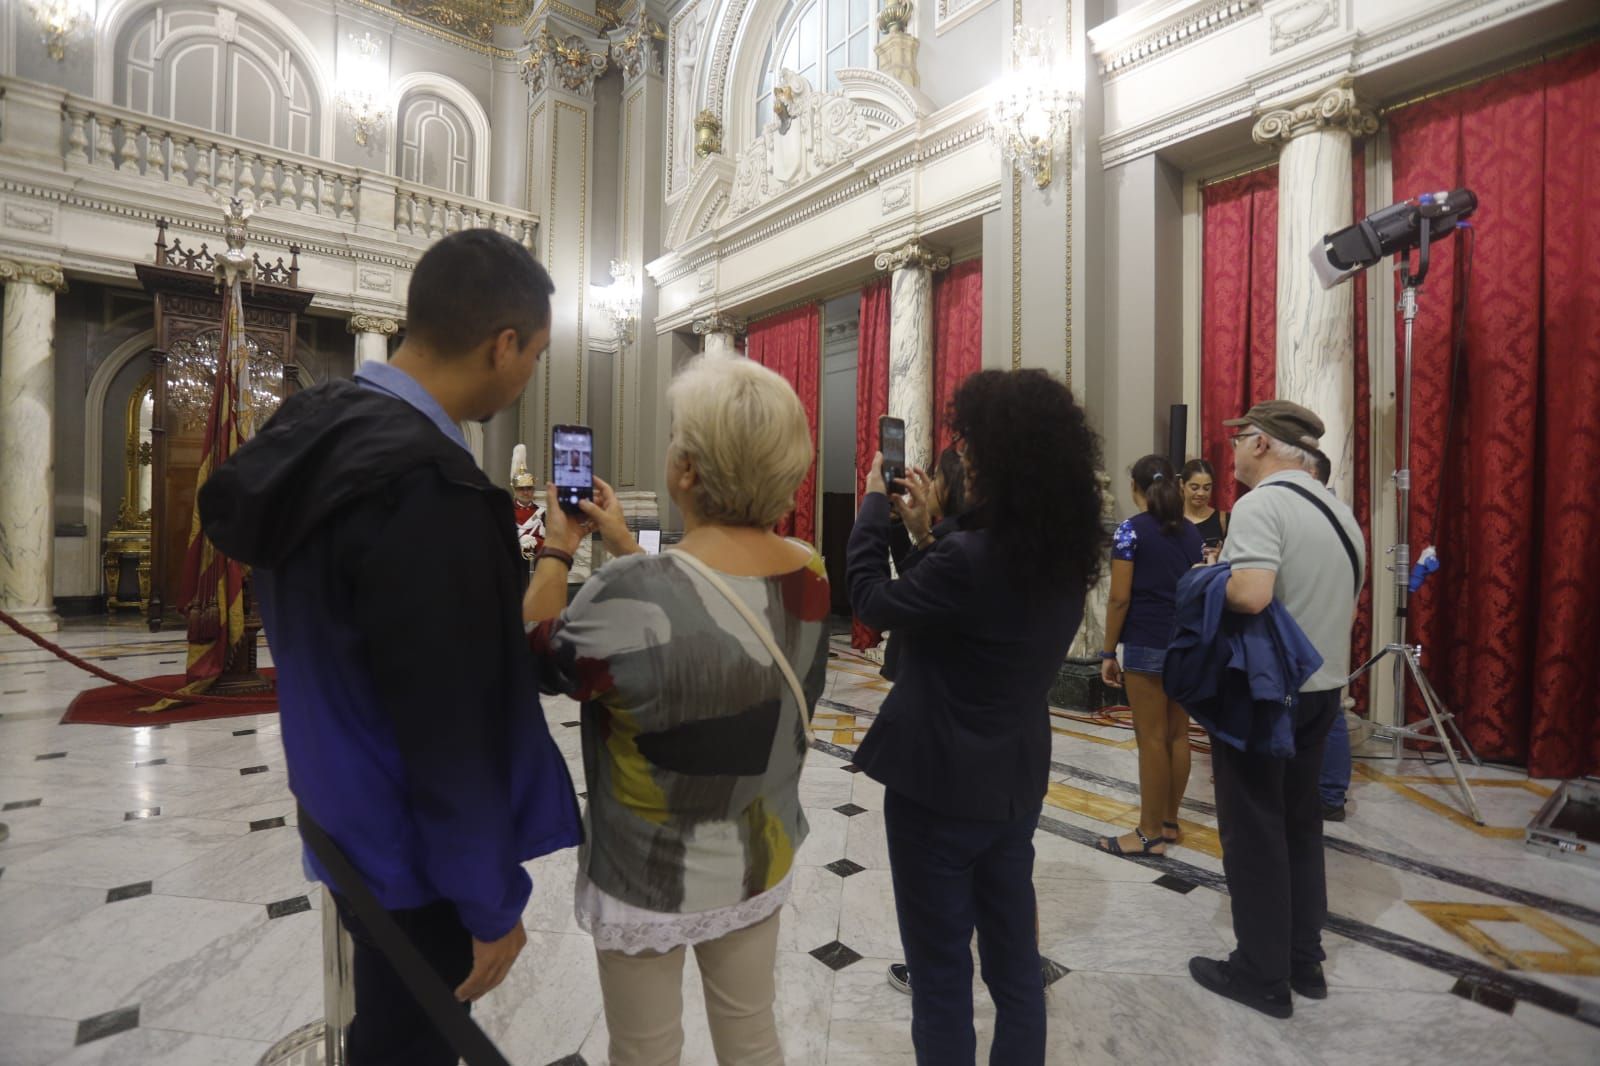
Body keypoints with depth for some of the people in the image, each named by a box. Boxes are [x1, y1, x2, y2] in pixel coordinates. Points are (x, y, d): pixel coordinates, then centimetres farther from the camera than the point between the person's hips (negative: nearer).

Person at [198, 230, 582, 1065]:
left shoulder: (321, 425, -2)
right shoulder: (428, 488, -31)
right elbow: (451, 732, -27)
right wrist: (493, 903, -14)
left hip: (349, 821, 8)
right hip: (411, 853, -8)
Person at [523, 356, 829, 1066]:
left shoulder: (632, 593, -32)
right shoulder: (811, 572, -11)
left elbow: (536, 658, -12)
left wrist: (557, 550, 0)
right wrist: (629, 550, 8)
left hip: (651, 876, -4)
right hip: (764, 859, 5)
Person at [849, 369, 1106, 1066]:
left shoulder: (969, 557, -27)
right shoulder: (1065, 559, 0)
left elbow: (872, 601, -12)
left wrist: (874, 502, -1)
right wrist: (926, 532, 10)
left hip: (939, 786, -8)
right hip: (1015, 782, 8)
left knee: (941, 968, 12)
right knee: (1015, 960, 22)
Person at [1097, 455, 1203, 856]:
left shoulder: (1131, 530, -9)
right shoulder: (1192, 532, 10)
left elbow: (1120, 598, -13)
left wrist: (1108, 651, -6)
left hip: (1147, 644, -7)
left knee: (1152, 738, -1)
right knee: (1178, 734, 12)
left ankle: (1150, 834, 8)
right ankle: (1169, 822, 23)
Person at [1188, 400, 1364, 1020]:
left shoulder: (1261, 505, -18)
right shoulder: (1339, 511, 11)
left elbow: (1251, 594, -32)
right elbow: (1348, 605, 19)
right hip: (1322, 687, 8)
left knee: (1253, 831, 4)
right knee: (1300, 824, 18)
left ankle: (1263, 975, 17)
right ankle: (1304, 961, 30)